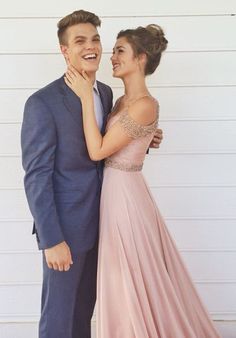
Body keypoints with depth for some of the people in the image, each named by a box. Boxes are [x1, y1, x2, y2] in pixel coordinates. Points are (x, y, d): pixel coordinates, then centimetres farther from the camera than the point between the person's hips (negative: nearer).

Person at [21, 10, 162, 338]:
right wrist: (52, 240, -19)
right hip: (65, 228, -6)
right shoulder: (42, 103, -17)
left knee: (85, 308, 20)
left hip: (98, 222, 7)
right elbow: (36, 177, -18)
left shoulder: (106, 93, 5)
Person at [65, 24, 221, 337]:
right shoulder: (124, 100, 8)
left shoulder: (145, 105, -20)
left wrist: (86, 97, -19)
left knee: (135, 281, 7)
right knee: (126, 281, 20)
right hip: (116, 193, 9)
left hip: (125, 195, -9)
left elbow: (97, 151, -21)